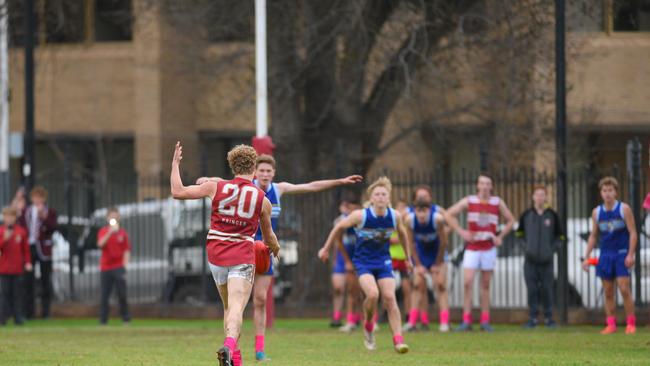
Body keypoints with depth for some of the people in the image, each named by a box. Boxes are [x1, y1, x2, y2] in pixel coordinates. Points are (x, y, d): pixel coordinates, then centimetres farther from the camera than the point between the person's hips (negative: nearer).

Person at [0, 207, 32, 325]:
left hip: (17, 269, 1)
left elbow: (26, 249, 8)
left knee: (17, 293, 2)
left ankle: (18, 317, 5)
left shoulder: (21, 231, 4)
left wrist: (28, 262, 2)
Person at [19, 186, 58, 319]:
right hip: (29, 248, 2)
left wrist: (44, 217, -21)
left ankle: (45, 311, 7)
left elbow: (52, 228, -11)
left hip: (43, 249, -2)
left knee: (45, 281, 2)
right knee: (28, 280, 1)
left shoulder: (50, 212, 3)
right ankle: (29, 311, 6)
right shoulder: (25, 212, 11)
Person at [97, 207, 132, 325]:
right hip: (106, 268, 0)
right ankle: (103, 320, 6)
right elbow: (100, 244, -15)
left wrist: (125, 265, -4)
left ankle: (125, 318, 1)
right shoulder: (103, 231, 4)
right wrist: (110, 232, -26)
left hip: (119, 267, 0)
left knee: (122, 294, -6)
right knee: (104, 295, 1)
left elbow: (127, 250, 6)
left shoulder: (122, 232, 7)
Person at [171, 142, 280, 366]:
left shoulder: (216, 187, -2)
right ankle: (229, 345, -42)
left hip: (216, 256, 3)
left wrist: (175, 164, 14)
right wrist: (275, 248, 39)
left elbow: (177, 192, 1)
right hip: (242, 258, -3)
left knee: (228, 308, 18)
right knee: (236, 308, -15)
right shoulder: (262, 200, 0)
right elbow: (268, 237, 16)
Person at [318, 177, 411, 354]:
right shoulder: (360, 216, -17)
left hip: (383, 261, 3)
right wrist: (326, 249, 8)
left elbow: (402, 234, 13)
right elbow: (339, 228, -1)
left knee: (389, 298, -10)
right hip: (363, 262, -3)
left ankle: (398, 340, -8)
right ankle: (368, 327, 3)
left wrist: (408, 258, 21)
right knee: (372, 294, -24)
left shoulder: (395, 216, -8)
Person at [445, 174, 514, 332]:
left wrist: (500, 237, 2)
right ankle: (466, 321, -9)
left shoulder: (497, 203, 4)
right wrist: (460, 231, -6)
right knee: (467, 282, -12)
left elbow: (510, 220, 14)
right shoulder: (469, 201, 0)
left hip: (489, 248, 1)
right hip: (472, 248, -1)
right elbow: (448, 215, 3)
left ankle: (485, 321, 10)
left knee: (486, 285, 5)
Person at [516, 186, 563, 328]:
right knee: (532, 289, -1)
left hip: (546, 260, -1)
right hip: (530, 260, 1)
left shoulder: (552, 215, 3)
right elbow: (519, 233, 16)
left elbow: (559, 236, 9)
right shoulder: (526, 215, 5)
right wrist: (525, 247, 2)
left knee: (547, 289, 0)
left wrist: (553, 249, -4)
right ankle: (533, 318, 5)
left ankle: (548, 318, 8)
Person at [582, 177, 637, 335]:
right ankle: (611, 324, 5)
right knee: (608, 292, 2)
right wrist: (586, 257, 9)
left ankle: (631, 323, -3)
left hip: (622, 255, -4)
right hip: (605, 255, 4)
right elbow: (593, 236, 15)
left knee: (624, 289, -10)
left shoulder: (624, 209, -2)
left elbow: (633, 233, -4)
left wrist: (630, 255, -14)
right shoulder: (597, 212, 9)